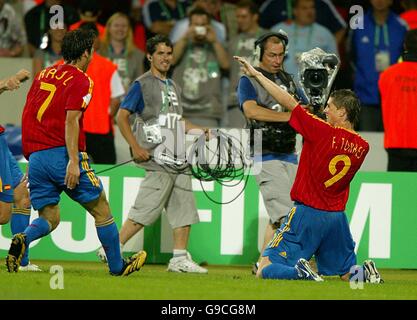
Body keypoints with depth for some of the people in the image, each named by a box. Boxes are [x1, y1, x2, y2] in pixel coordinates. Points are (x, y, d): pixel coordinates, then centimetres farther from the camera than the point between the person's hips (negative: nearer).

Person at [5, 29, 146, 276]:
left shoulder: (44, 75, 16)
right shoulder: (80, 80, -5)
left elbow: (27, 115, 16)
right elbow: (71, 120, -16)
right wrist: (73, 161, -21)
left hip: (35, 156, 6)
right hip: (63, 154, -6)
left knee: (49, 218, 8)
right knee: (101, 209, 10)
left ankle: (24, 239, -23)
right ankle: (117, 265, 18)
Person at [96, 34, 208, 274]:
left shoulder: (173, 87, 20)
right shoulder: (143, 84, -4)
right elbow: (122, 117, -7)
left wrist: (200, 130, 13)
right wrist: (136, 148, -15)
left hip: (178, 157, 8)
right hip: (157, 157, -8)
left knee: (185, 208, 5)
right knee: (147, 209, -11)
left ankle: (180, 258, 9)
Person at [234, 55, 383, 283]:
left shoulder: (324, 132, -16)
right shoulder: (362, 147, -1)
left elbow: (289, 102, -12)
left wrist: (256, 75, -6)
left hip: (307, 213, -5)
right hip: (337, 217, 5)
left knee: (265, 270, -3)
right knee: (348, 274, 20)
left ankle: (300, 271, -29)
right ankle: (366, 273, -11)